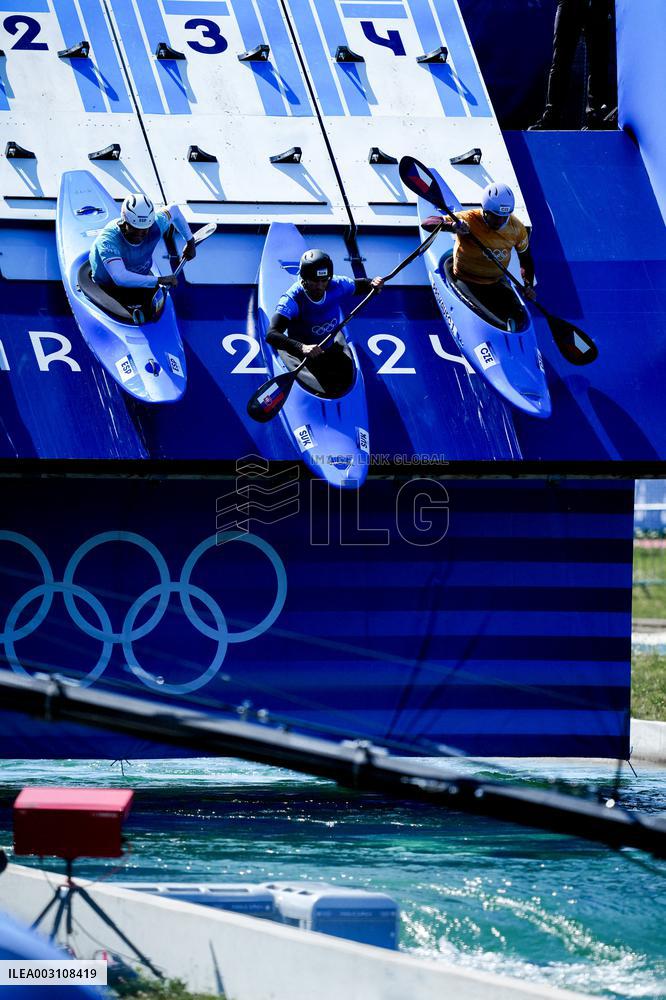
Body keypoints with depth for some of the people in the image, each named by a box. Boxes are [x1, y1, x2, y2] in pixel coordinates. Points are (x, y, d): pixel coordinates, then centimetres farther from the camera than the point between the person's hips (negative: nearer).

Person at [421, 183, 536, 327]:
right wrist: (451, 226, -43)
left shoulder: (517, 228, -6)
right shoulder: (469, 220, -20)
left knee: (517, 316, -12)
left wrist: (528, 285, -7)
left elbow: (525, 258, 10)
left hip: (497, 282, 4)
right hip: (467, 281, -4)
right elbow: (426, 223, -23)